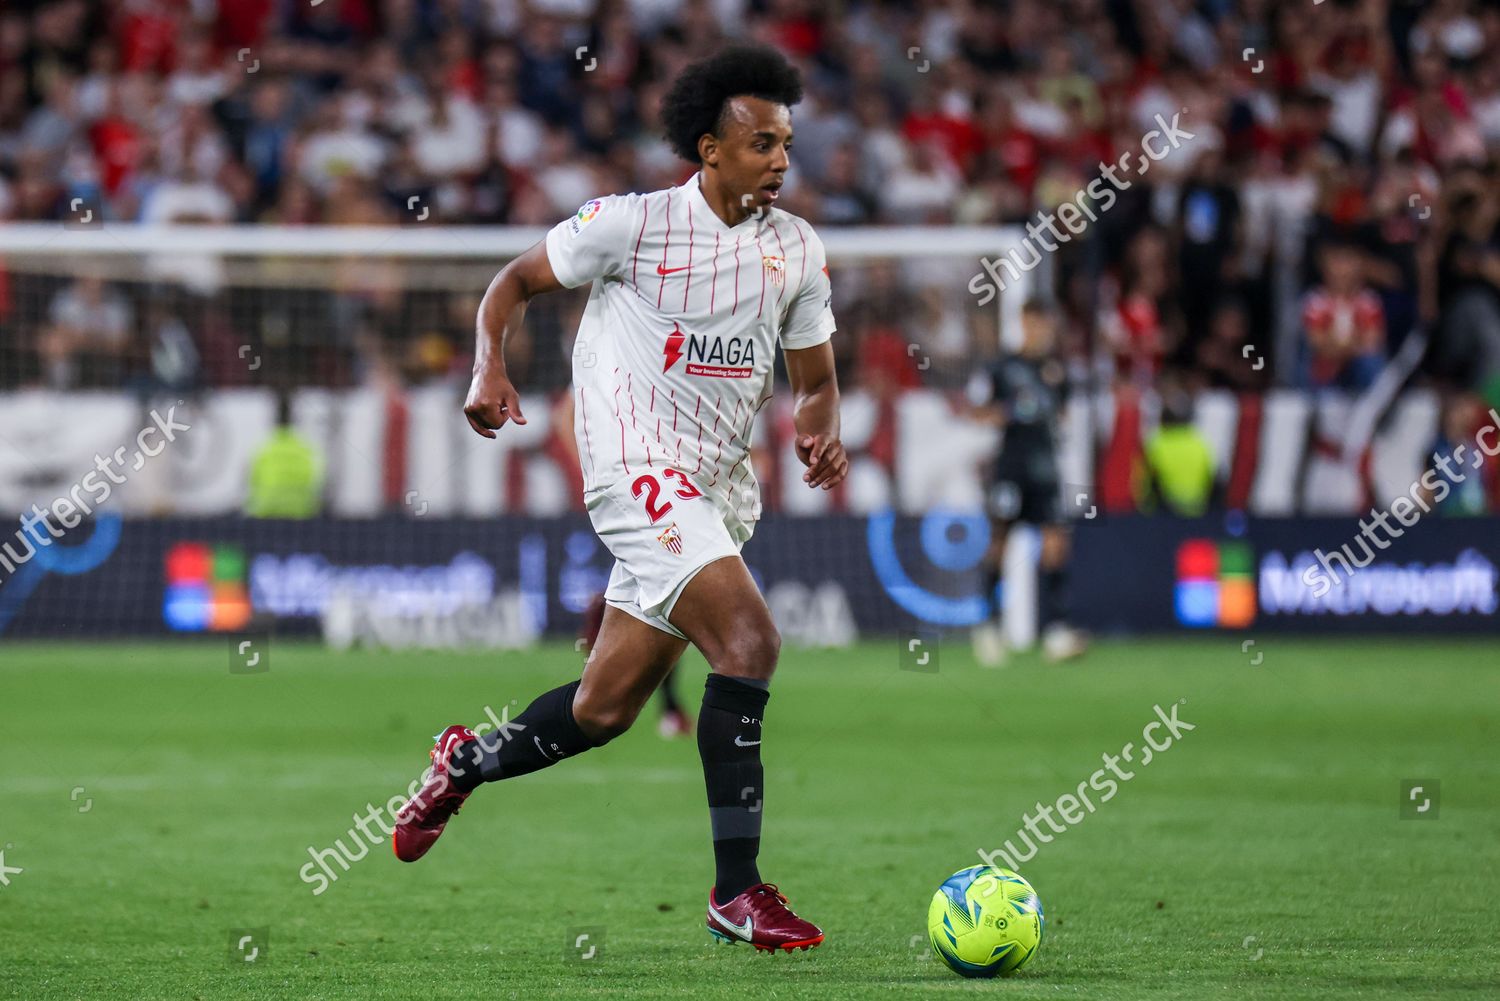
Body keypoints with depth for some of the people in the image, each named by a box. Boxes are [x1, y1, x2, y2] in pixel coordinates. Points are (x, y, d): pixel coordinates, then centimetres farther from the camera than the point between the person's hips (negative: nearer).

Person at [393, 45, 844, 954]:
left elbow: (815, 376, 17)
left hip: (722, 491, 6)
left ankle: (469, 761, 38)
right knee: (750, 641, -25)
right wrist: (490, 369, -12)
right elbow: (518, 281, 6)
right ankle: (737, 892, -22)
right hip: (641, 470, -6)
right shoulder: (634, 223, -5)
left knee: (606, 710, 8)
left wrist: (822, 432, -6)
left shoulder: (797, 248, 9)